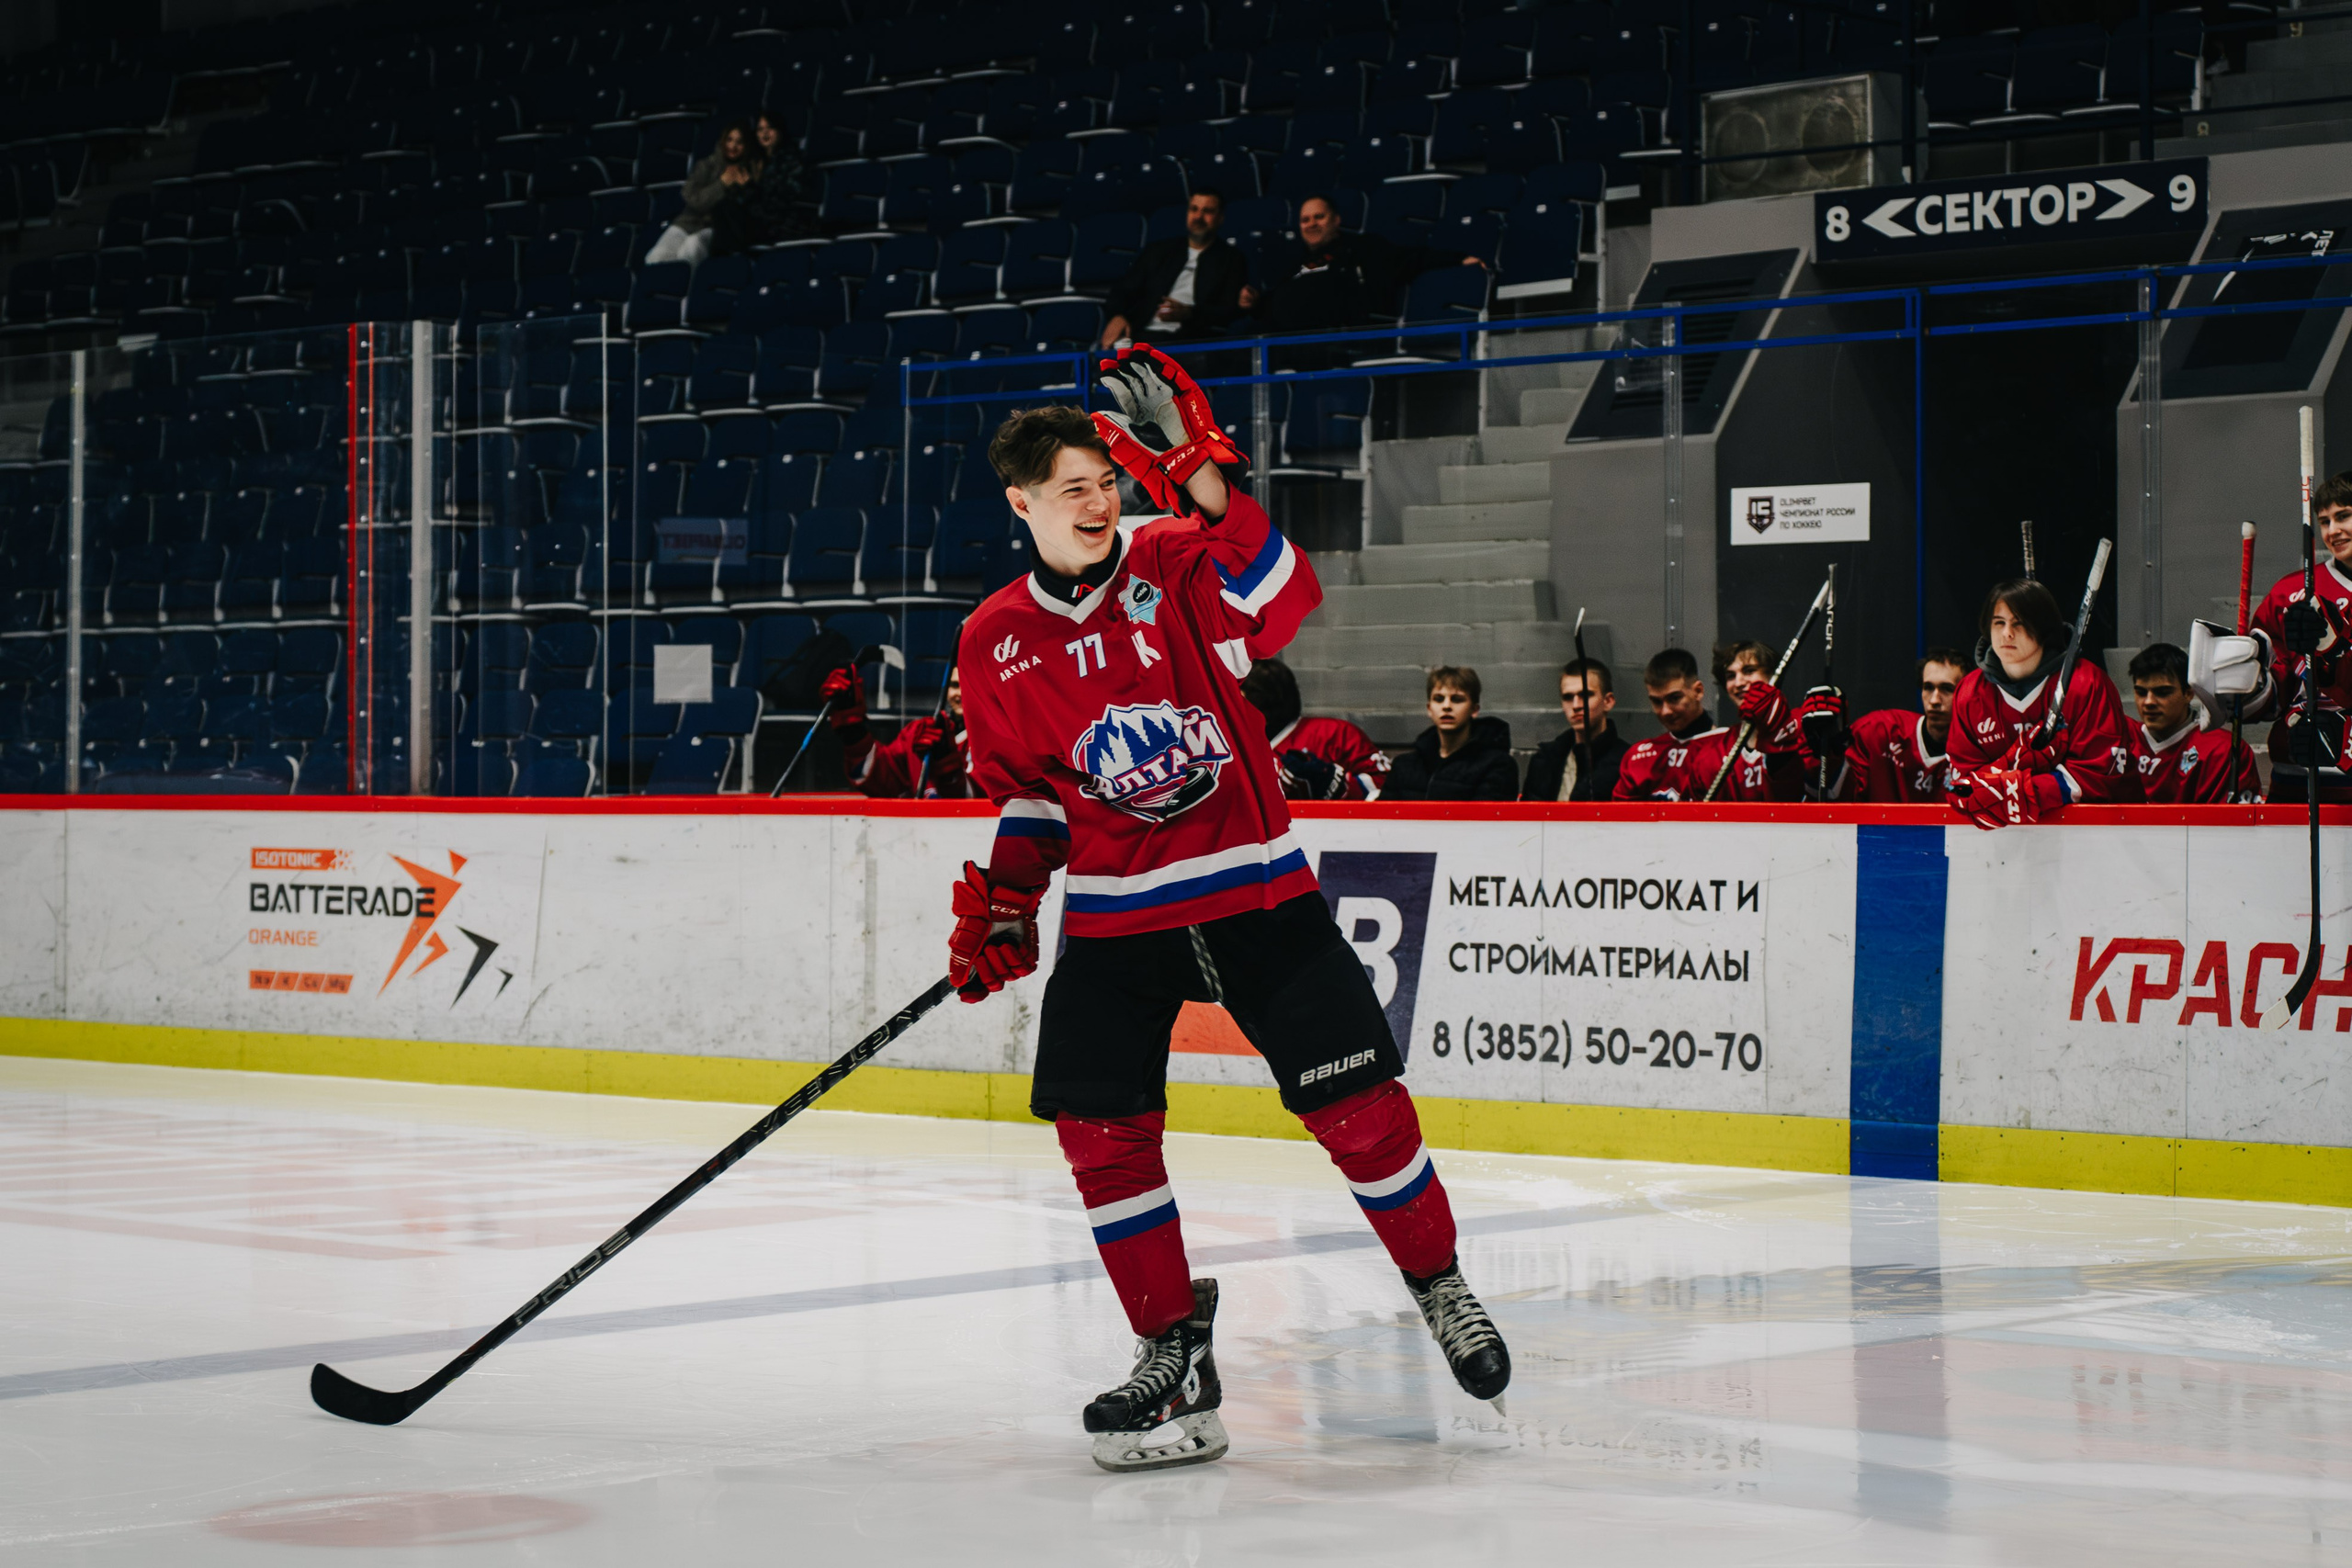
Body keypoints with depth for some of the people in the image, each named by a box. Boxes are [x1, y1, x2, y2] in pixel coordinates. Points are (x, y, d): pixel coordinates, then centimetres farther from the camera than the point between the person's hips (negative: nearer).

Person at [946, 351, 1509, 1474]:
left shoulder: (1176, 563, -4)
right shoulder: (995, 642, 4)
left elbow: (1283, 608, -24)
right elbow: (1024, 788, 13)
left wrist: (1204, 483, -32)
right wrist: (1001, 903, 0)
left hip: (1256, 886, -2)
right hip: (1114, 913, 2)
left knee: (1356, 1104, -3)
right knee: (1101, 1131, -5)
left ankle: (1439, 1285, 21)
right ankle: (1174, 1354, 11)